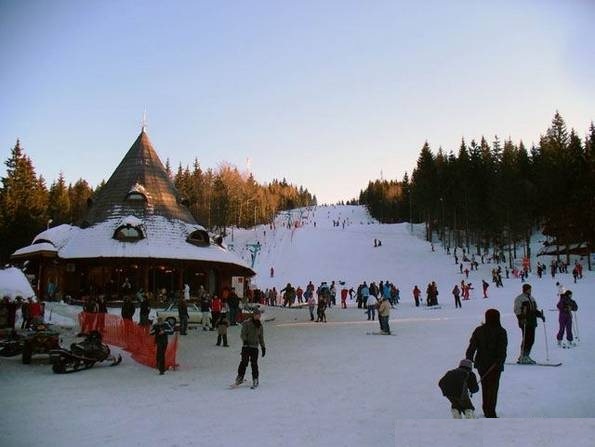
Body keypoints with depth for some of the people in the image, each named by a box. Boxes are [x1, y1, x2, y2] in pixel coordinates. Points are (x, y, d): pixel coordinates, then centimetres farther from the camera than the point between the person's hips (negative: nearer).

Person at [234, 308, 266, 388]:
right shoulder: (247, 323, -3)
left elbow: (261, 337, 18)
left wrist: (263, 347, 14)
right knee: (244, 362, -7)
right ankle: (240, 377, 9)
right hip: (246, 345, -3)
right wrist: (245, 340, -24)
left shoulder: (260, 325, 12)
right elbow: (242, 334, -7)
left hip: (255, 346, 3)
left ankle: (255, 379, 9)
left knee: (254, 363, 0)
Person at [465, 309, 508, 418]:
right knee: (493, 388, 3)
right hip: (494, 365, -3)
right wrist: (500, 362, -11)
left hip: (481, 364, 4)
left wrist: (468, 361, 4)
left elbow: (471, 347, 0)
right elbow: (502, 351, -14)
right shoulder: (501, 332, -8)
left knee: (485, 387, 17)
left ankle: (486, 410, 26)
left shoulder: (479, 330, 0)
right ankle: (490, 413, 0)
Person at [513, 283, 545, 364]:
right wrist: (522, 318, -22)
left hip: (532, 322, 8)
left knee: (531, 339, 6)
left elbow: (535, 310, 28)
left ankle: (526, 356, 15)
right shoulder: (519, 299, -4)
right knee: (526, 339, -10)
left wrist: (540, 315, 13)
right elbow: (517, 310, -11)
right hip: (525, 322, -8)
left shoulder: (531, 298, 22)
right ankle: (522, 357, -5)